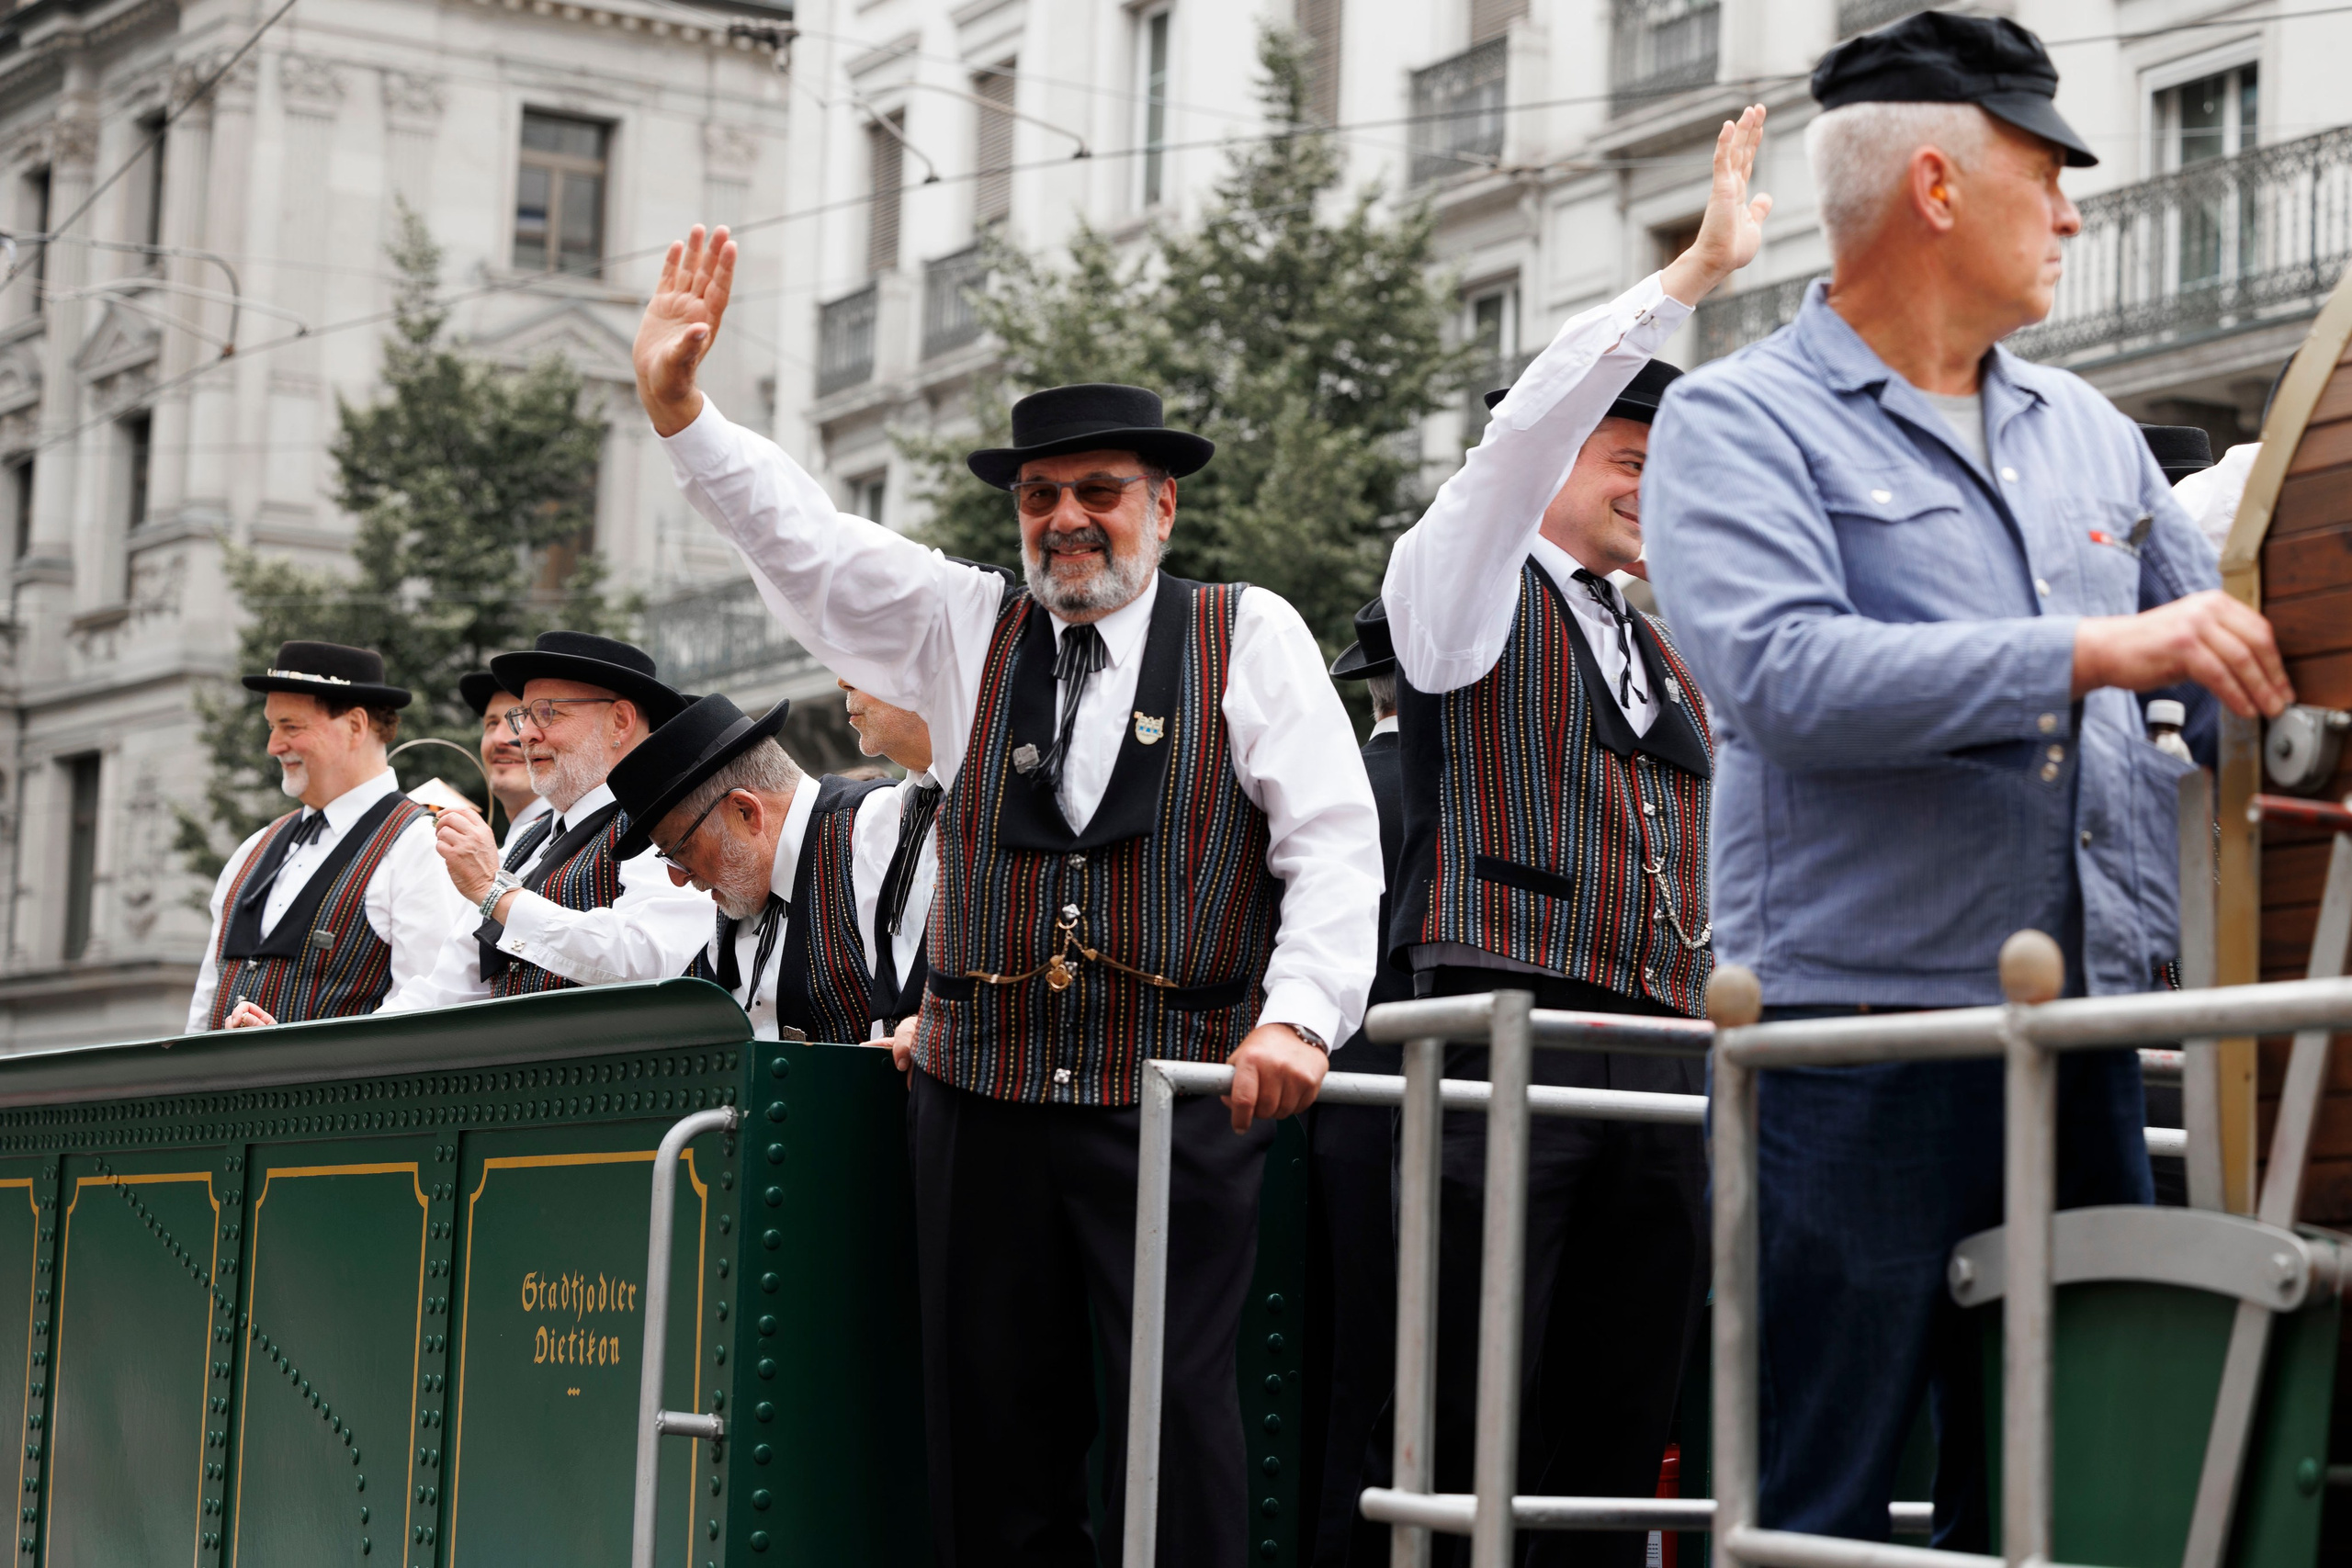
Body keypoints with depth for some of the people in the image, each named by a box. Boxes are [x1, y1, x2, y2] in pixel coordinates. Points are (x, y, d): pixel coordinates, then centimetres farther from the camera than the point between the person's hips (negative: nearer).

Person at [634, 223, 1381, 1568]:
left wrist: (1300, 1014, -15)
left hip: (1179, 1097, -3)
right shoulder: (963, 627, 14)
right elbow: (800, 536, 7)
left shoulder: (1250, 638, 5)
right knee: (994, 1435, 5)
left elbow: (1333, 842, -2)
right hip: (986, 1094, 4)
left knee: (1177, 1430, -6)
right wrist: (678, 408, -6)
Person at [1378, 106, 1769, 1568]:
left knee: (1615, 1437, 3)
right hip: (1500, 1035, -6)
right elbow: (1527, 427, -10)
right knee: (1469, 1433, -9)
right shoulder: (1465, 586, 7)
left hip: (1660, 1061, 6)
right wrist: (1696, 272, -14)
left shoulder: (1677, 660, 25)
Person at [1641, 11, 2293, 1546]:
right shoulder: (1742, 422, -2)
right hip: (1859, 1051, -6)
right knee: (1818, 1498, -3)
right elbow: (1786, 676, -19)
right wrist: (2095, 651, -21)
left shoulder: (2088, 435, 18)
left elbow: (2241, 665, 27)